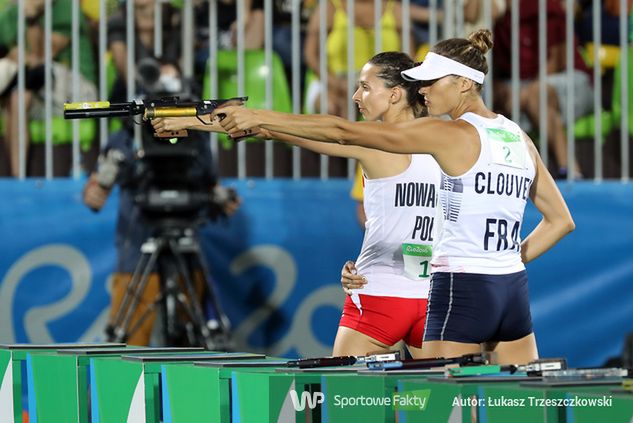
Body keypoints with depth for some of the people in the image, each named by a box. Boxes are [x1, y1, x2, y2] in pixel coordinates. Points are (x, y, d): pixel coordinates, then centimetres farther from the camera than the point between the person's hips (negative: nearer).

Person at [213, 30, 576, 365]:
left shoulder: (451, 134, -9)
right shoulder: (519, 138, 11)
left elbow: (344, 132, -10)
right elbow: (561, 221, 17)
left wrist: (260, 118, -8)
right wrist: (505, 263, 14)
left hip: (462, 293, -7)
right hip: (514, 291, 7)